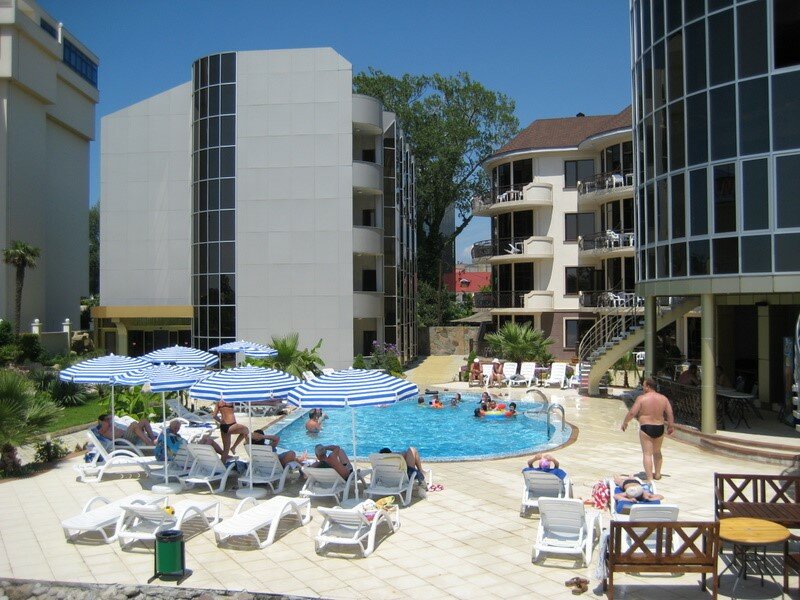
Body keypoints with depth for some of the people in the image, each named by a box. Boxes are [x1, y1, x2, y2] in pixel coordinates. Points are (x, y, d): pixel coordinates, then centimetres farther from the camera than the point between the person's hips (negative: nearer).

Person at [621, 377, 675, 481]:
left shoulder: (642, 398, -12)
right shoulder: (663, 398, 3)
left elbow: (632, 413, -13)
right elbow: (670, 413, 5)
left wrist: (625, 422, 2)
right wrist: (670, 426, 18)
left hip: (646, 428, -5)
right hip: (659, 428, 5)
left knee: (647, 453, -1)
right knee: (657, 452, 24)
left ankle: (649, 478, -7)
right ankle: (657, 474, 36)